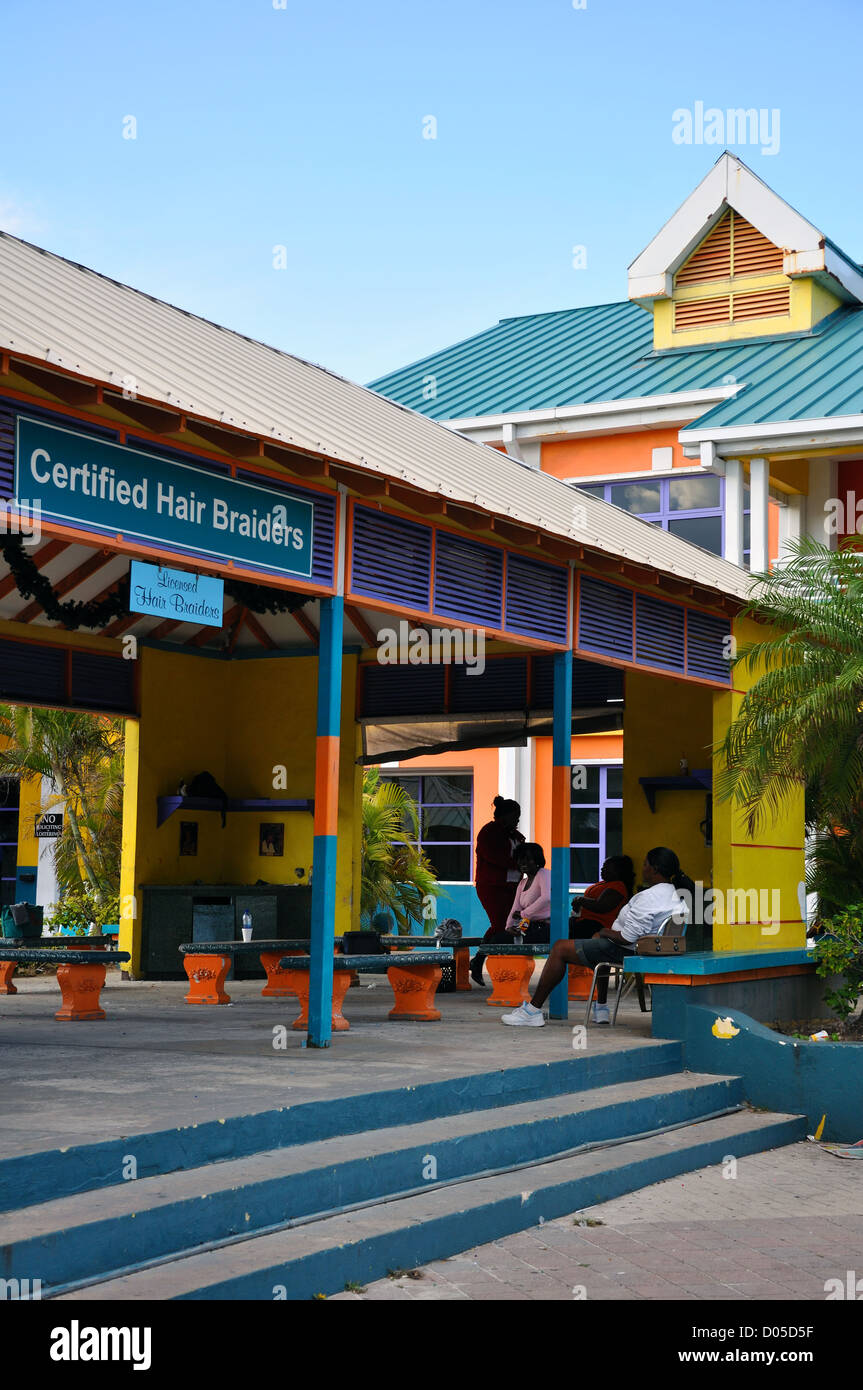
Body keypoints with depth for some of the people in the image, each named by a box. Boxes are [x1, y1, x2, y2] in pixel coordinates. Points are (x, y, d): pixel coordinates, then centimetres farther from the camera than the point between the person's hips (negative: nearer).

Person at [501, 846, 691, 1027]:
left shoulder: (648, 898, -27)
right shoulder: (676, 893, 2)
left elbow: (627, 938, -28)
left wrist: (606, 932, -7)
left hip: (625, 952, -10)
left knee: (560, 948, 2)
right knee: (598, 936, 38)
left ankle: (533, 1010, 6)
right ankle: (601, 1008, 35)